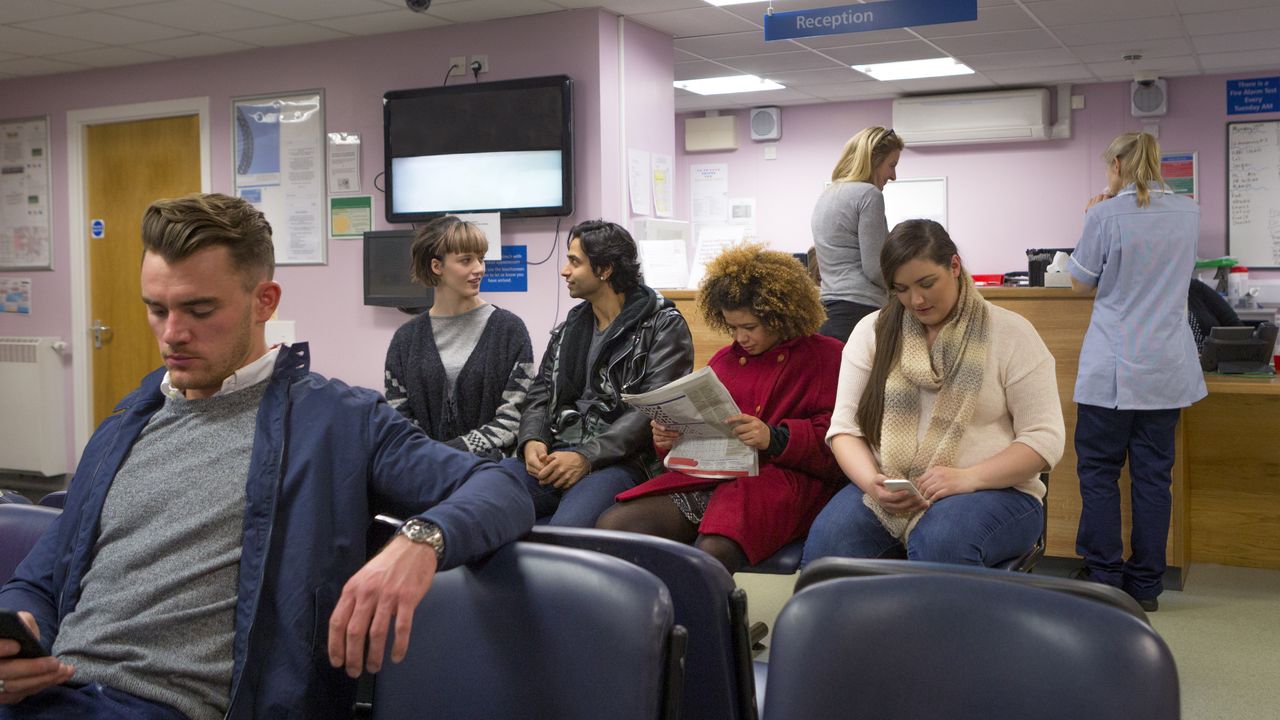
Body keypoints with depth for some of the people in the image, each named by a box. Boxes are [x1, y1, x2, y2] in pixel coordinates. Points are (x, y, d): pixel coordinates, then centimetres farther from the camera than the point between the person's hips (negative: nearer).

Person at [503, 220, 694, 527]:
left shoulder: (663, 326, 2)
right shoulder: (568, 329, 22)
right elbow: (540, 395, 19)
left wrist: (587, 457, -18)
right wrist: (532, 441, -5)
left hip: (622, 460, -5)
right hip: (557, 455, 6)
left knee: (568, 527, -37)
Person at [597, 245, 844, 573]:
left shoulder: (827, 356, 9)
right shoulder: (724, 360, 26)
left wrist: (774, 438, -18)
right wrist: (669, 437, 4)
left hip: (782, 478, -5)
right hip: (710, 475, 6)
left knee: (714, 550, -38)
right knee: (613, 524, -19)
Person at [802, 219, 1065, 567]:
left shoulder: (1011, 333, 2)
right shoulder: (872, 331, 10)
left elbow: (1044, 439, -3)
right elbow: (845, 427, 8)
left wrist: (968, 478, -19)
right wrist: (872, 482, -14)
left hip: (993, 489, -2)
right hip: (884, 495, 2)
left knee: (941, 543, -37)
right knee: (825, 542, -30)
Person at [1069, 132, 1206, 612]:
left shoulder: (1106, 216, -11)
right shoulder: (1189, 213, 4)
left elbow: (1081, 284, 0)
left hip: (1112, 369, -4)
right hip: (1167, 368, 5)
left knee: (1099, 472, 5)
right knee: (1153, 473, 8)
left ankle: (1104, 579, 4)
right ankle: (1146, 585, 13)